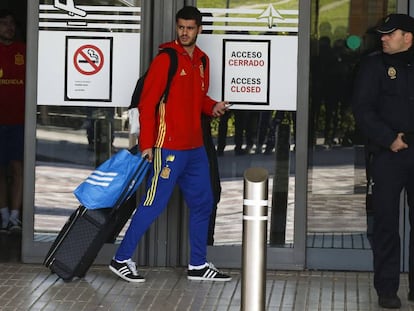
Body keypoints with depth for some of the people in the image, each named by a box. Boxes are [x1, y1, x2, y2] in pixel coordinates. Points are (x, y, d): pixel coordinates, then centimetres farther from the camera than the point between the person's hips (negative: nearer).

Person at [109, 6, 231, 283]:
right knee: (154, 204, -5)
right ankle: (122, 260, 6)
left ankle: (198, 265, 22)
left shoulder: (202, 61, 12)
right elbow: (147, 103, -12)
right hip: (169, 148, -8)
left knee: (203, 203, 11)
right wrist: (146, 144, -16)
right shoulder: (165, 60, -10)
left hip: (195, 148, 8)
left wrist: (212, 107, 3)